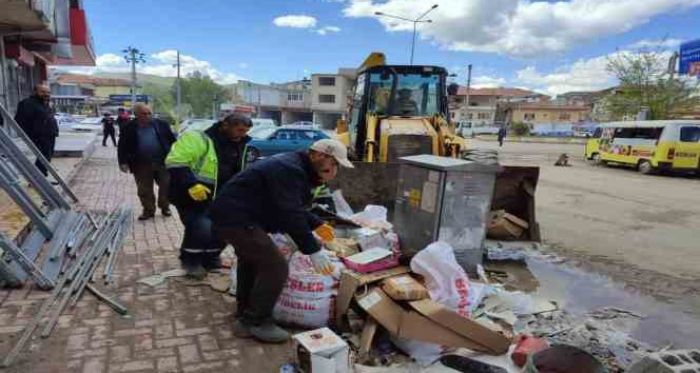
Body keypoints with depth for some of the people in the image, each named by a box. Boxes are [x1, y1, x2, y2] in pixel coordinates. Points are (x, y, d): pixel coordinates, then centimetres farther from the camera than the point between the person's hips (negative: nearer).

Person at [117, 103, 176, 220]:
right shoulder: (129, 128, 0)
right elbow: (122, 146, 2)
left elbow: (172, 140, 5)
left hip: (163, 162, 0)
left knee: (166, 186, 7)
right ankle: (148, 210, 22)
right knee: (144, 190, 8)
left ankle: (165, 207, 26)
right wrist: (123, 162, -6)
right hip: (141, 165, 0)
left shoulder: (161, 125, 1)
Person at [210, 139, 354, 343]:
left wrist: (316, 224, 18)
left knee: (252, 260, 29)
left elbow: (293, 208, 24)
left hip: (230, 213, 12)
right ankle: (256, 322, 3)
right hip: (236, 218, -12)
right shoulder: (290, 171, -20)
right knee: (275, 266, -13)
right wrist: (313, 250, -25)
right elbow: (291, 216, -27)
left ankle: (245, 315, 44)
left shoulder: (295, 167, 14)